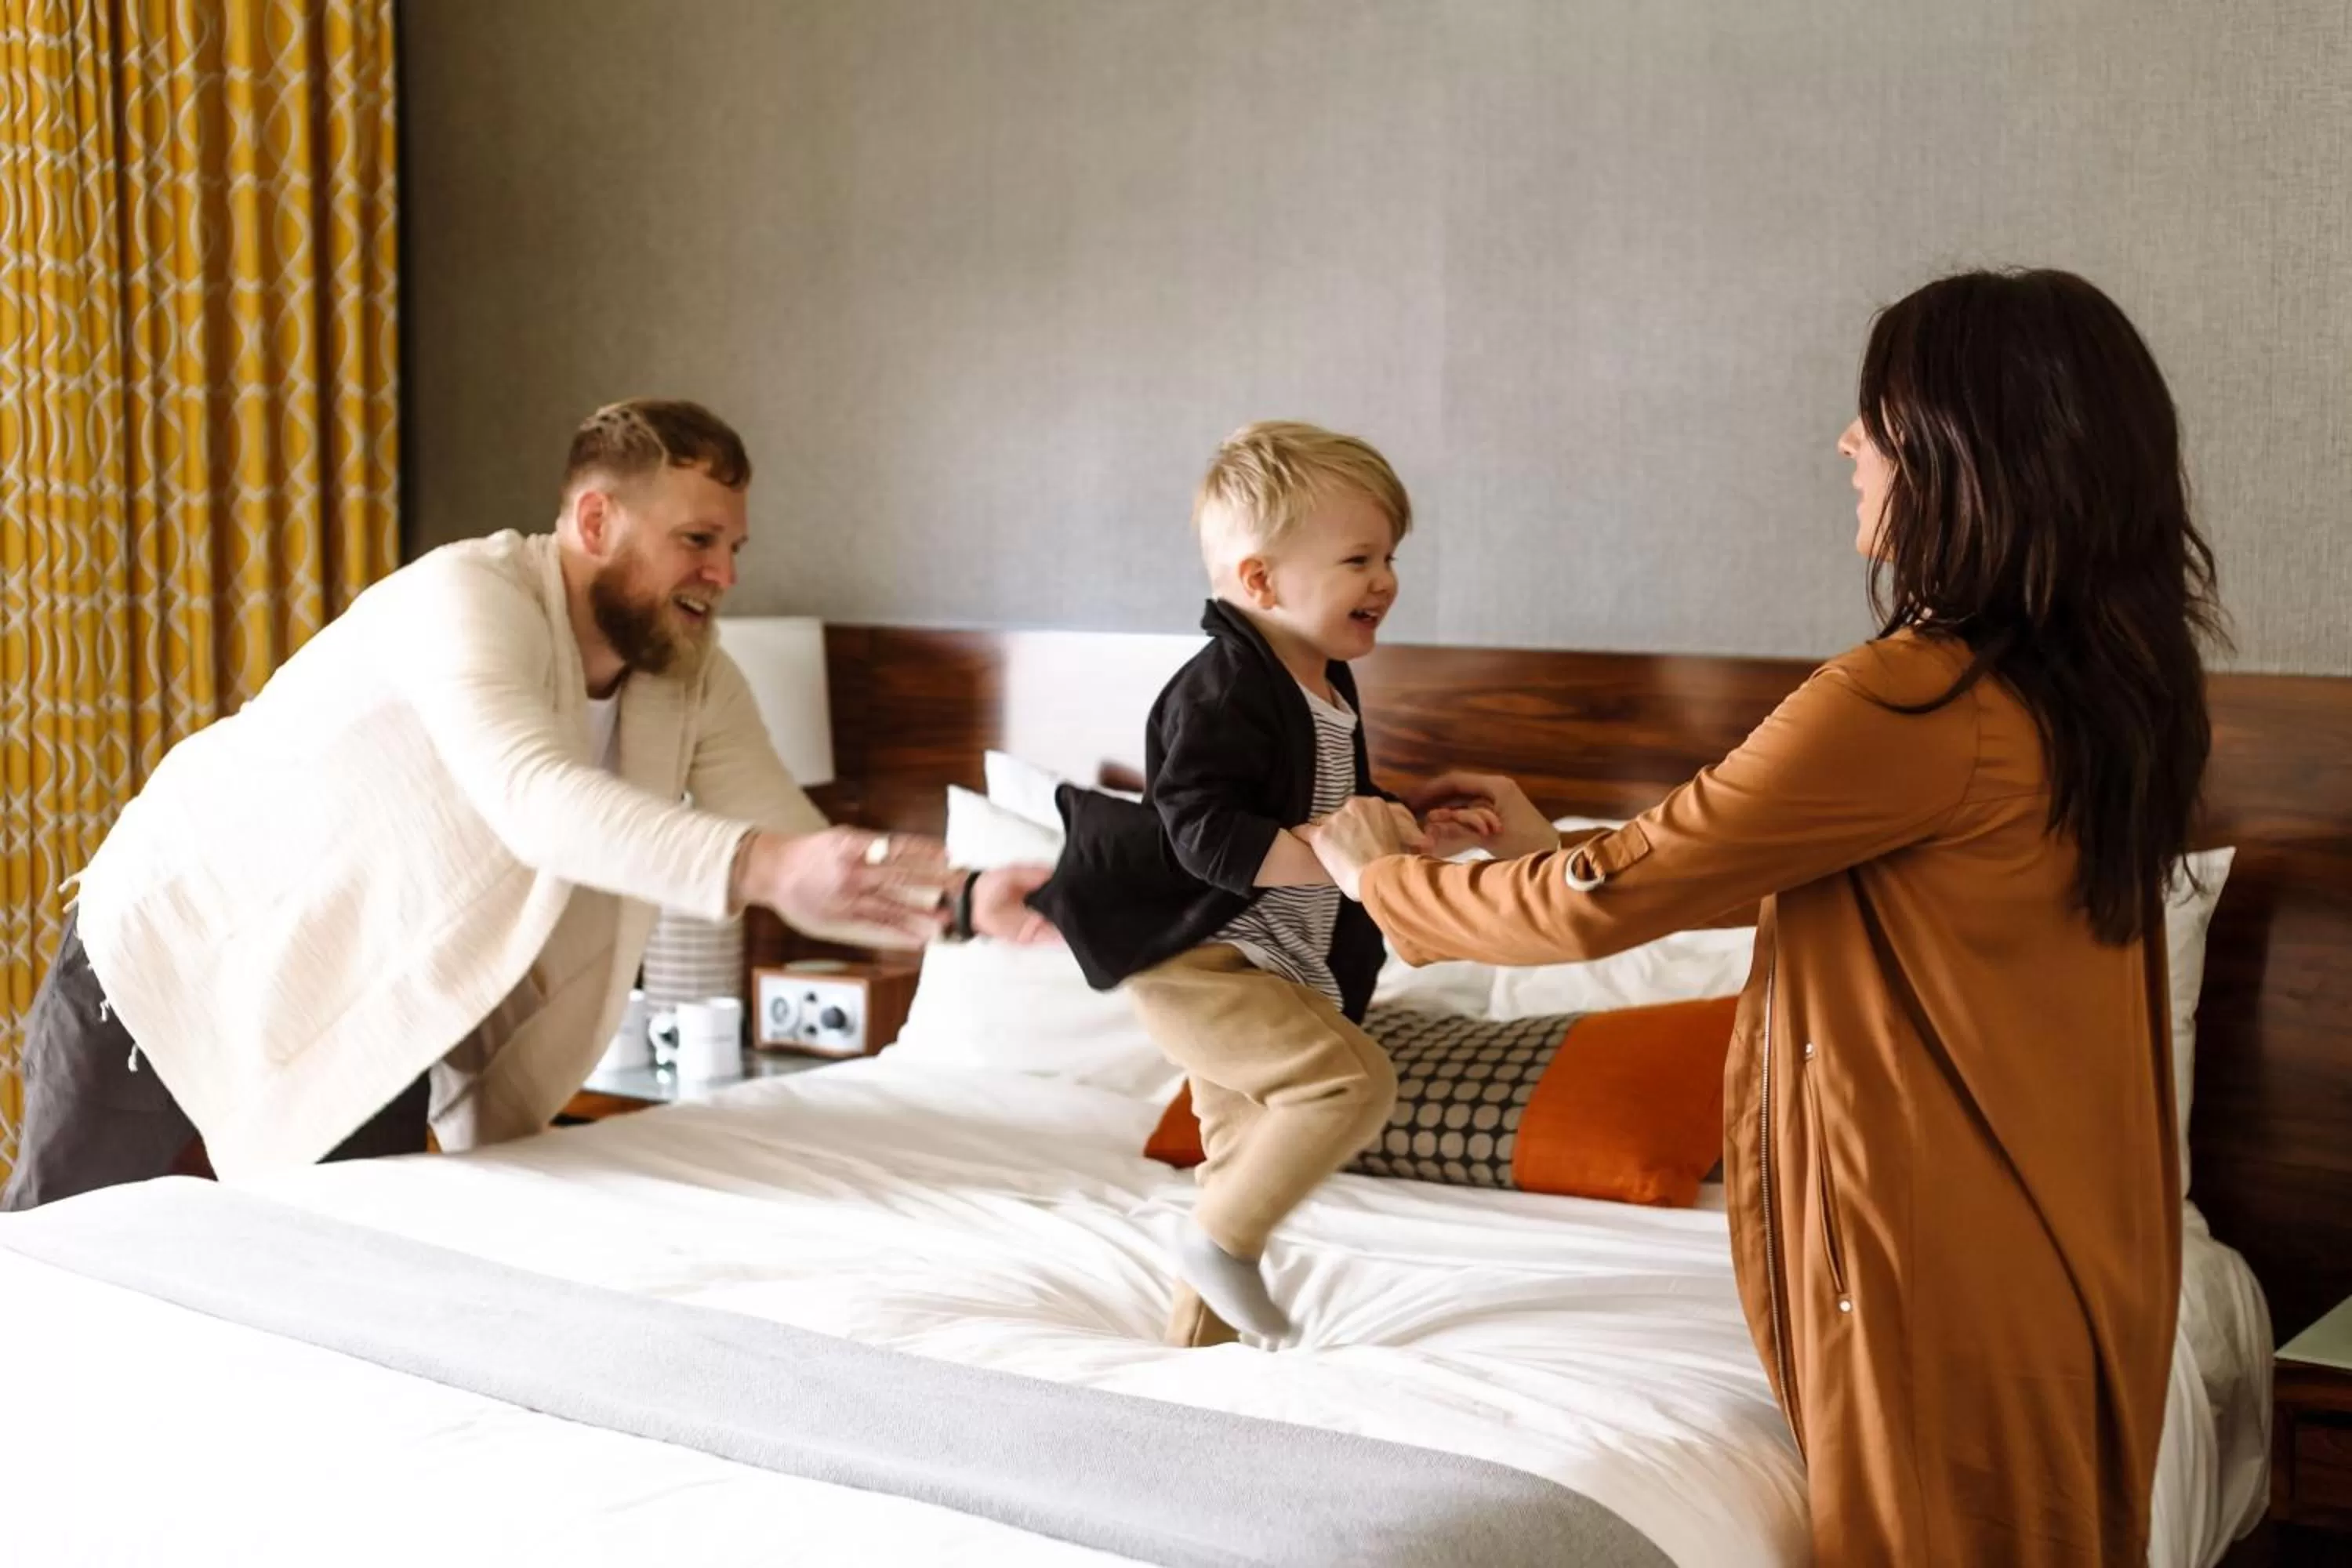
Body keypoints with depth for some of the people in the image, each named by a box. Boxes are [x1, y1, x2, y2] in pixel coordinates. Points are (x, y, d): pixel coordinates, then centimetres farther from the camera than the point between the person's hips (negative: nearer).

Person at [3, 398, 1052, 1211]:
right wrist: (760, 867, -62)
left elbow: (805, 855, -13)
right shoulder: (470, 597, -31)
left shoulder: (695, 687, -9)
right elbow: (536, 799, -49)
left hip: (362, 1005, 6)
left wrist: (960, 899, -33)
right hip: (190, 934, -6)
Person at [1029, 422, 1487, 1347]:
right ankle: (1222, 1238, -11)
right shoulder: (1221, 691, -20)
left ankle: (1195, 1340, 32)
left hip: (1275, 971, 10)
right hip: (1196, 961, -10)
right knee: (1355, 1077, -25)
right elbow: (1203, 833, -29)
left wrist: (1420, 831, 10)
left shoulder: (1329, 689, 11)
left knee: (1248, 1160, 17)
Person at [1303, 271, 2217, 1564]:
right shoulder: (2102, 679, 5)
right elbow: (1816, 876, 16)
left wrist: (1384, 879, 1)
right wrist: (1561, 851, 16)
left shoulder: (1913, 704, -23)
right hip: (2085, 1248, 9)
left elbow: (1605, 907, -16)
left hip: (1951, 1267, -9)